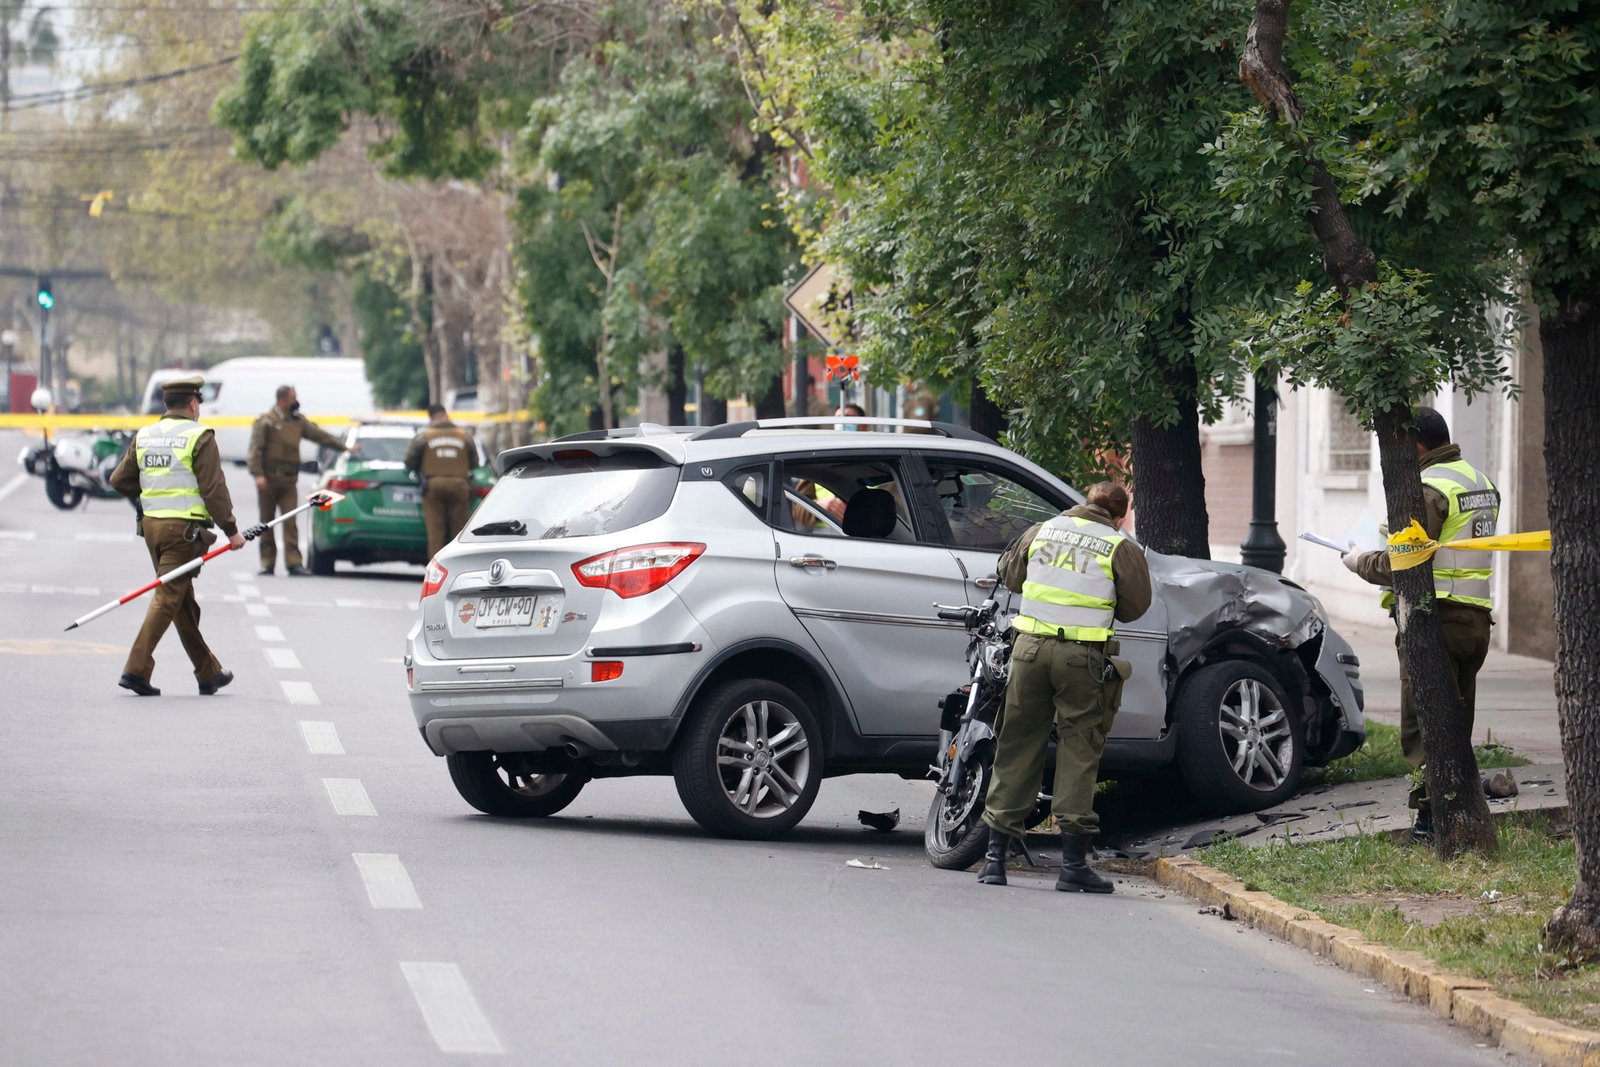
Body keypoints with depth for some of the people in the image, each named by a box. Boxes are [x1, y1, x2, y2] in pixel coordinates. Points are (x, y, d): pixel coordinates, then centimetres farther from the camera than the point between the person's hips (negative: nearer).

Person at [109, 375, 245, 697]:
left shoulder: (144, 436, 10)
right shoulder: (199, 437, -9)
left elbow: (119, 481, 12)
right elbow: (214, 488, -12)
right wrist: (231, 530, -6)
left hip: (151, 525, 7)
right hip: (184, 528, -7)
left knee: (184, 601, 14)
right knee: (167, 598, -7)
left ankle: (209, 673, 22)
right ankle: (136, 669, -16)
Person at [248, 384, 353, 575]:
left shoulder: (298, 421, 15)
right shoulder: (265, 422, -2)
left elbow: (320, 435, 20)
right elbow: (255, 449, -8)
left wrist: (344, 447, 18)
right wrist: (258, 474, -19)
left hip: (289, 480, 4)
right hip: (269, 480, -4)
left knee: (291, 523, -5)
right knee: (267, 522, 2)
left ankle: (294, 562, -8)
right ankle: (267, 562, 7)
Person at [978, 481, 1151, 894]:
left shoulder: (1042, 531, 10)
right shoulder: (1122, 548, -1)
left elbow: (1009, 573, 22)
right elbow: (1135, 606, 5)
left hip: (1030, 648, 3)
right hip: (1083, 656, -3)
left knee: (1017, 748, 9)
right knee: (1079, 752, 2)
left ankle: (995, 857, 9)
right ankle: (1074, 863, -1)